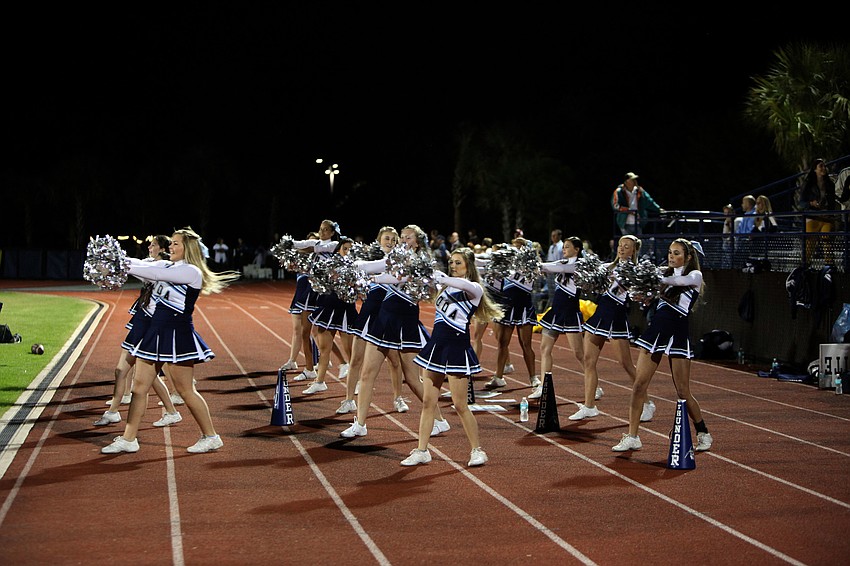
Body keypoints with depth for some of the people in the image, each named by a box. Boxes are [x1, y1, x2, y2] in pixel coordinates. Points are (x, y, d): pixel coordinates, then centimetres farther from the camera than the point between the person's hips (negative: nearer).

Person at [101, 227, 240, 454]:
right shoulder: (166, 267, 14)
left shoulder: (191, 272, -11)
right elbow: (143, 266, 4)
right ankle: (128, 439, 11)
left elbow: (155, 273, -18)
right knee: (139, 385, 5)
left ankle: (210, 436, 11)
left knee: (185, 391, -1)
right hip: (156, 331, 8)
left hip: (177, 335, -8)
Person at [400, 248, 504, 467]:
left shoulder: (474, 290, -7)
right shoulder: (445, 287, 14)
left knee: (460, 405, -3)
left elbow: (466, 285, -28)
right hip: (436, 344, 6)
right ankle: (421, 451, 12)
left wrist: (444, 279, -41)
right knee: (427, 402, 6)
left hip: (457, 349, -6)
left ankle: (477, 450, 11)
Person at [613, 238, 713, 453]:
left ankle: (703, 434, 19)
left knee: (683, 392, -1)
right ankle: (632, 437, 3)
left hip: (677, 333, -5)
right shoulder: (666, 274, 15)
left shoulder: (695, 276, 1)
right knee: (639, 385, -2)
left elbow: (676, 281, -19)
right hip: (656, 329, 5)